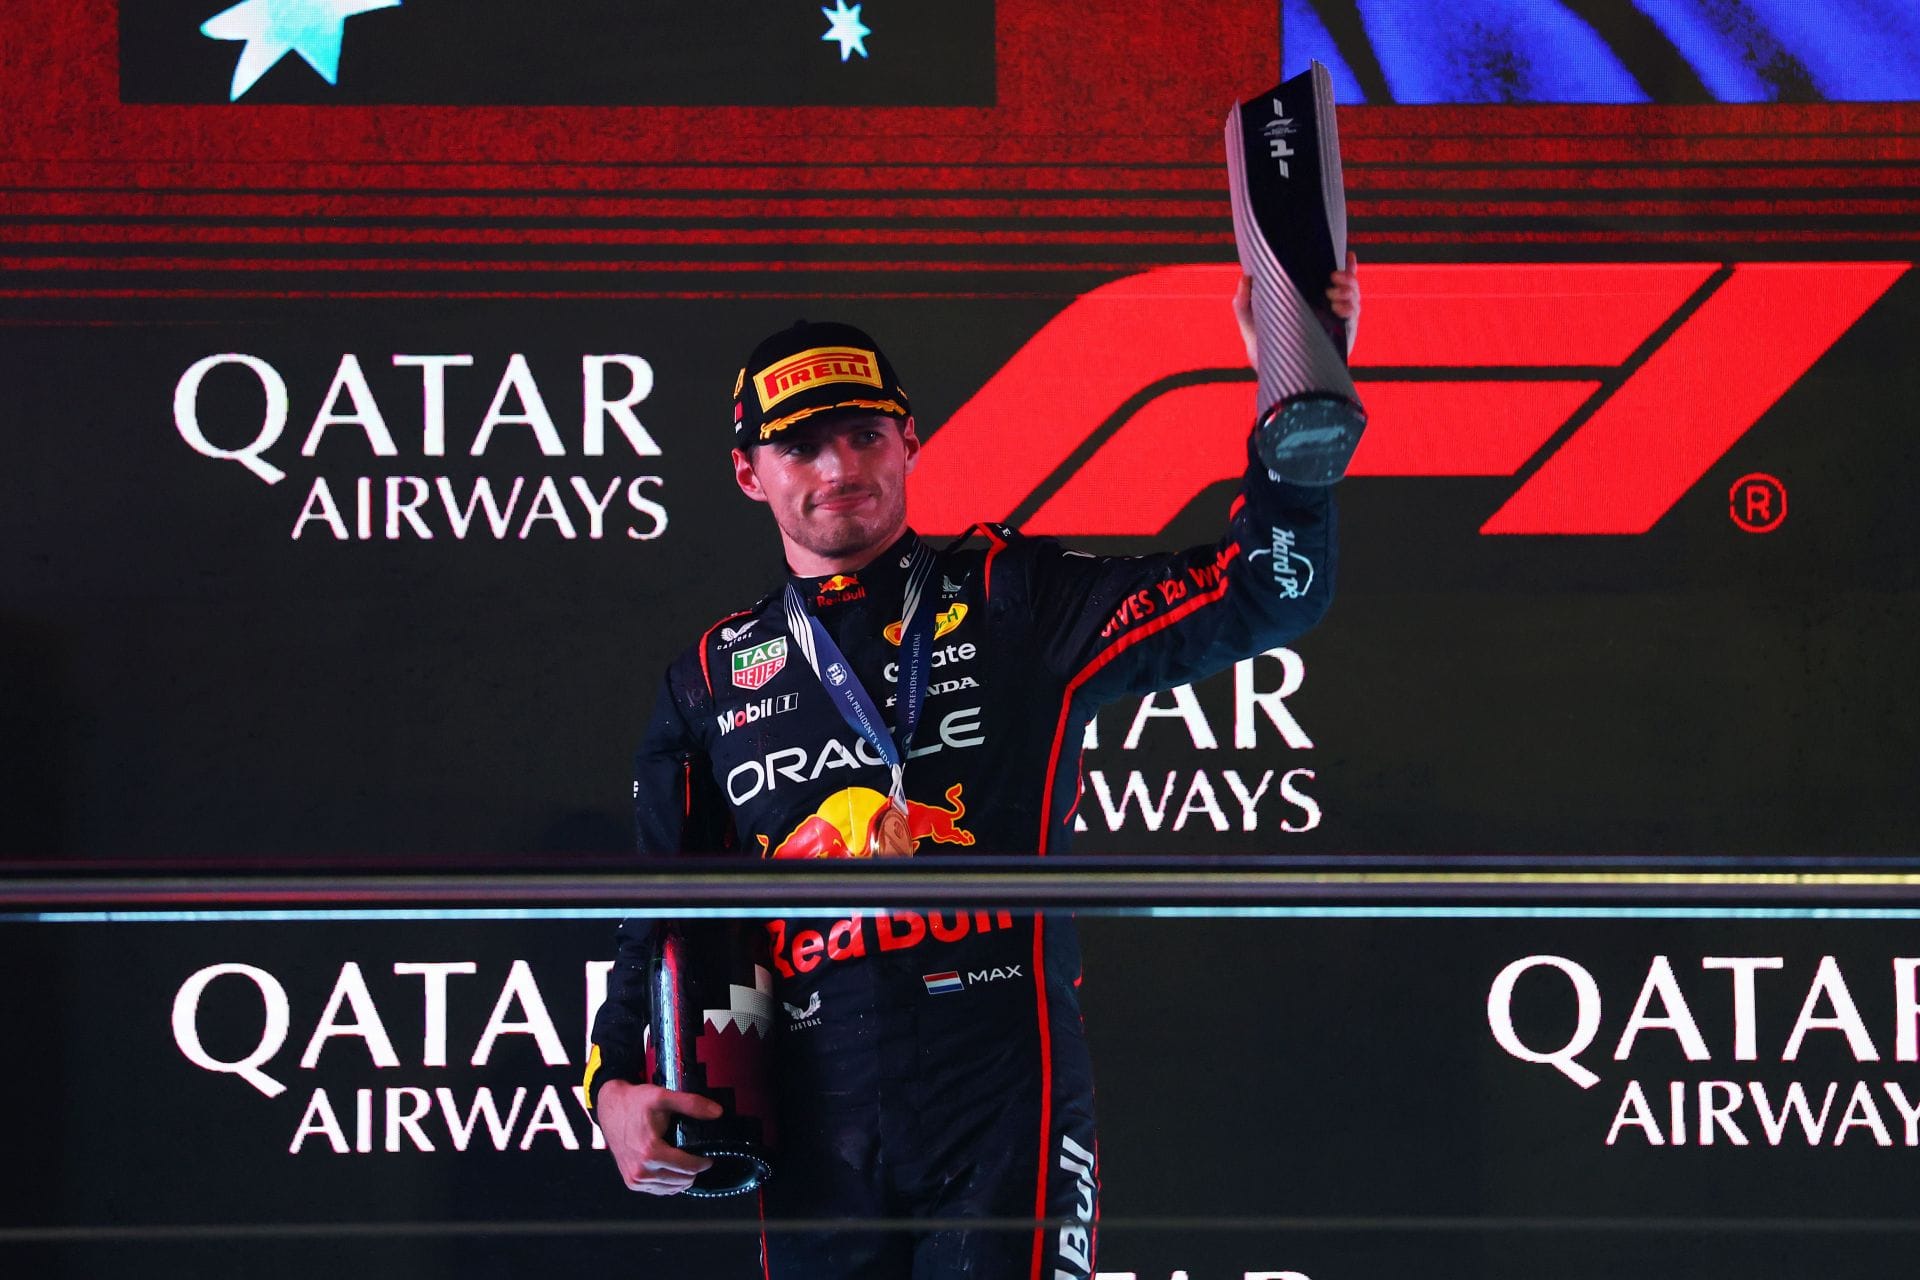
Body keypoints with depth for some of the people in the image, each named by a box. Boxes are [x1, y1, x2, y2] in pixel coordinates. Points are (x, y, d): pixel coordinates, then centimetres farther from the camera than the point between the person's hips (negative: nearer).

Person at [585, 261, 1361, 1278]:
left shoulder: (1018, 606, 7)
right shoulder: (714, 677, 16)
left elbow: (1260, 598, -1)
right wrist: (619, 1083, 4)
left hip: (1006, 1120, -3)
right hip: (815, 1147, 3)